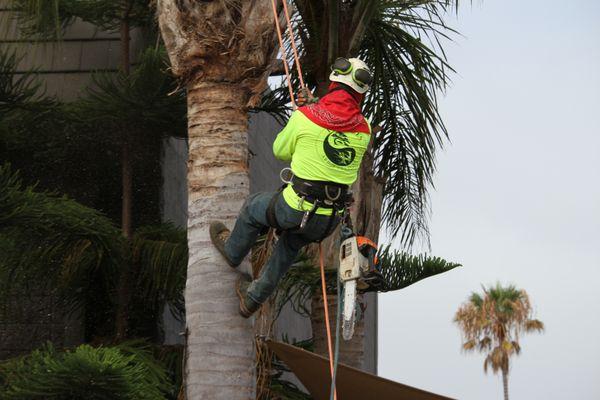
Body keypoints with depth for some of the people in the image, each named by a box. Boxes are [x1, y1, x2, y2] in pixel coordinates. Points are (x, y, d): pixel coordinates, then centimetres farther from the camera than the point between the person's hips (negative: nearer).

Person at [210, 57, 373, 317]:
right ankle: (254, 299, 47)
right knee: (290, 246, 35)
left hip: (295, 209, -4)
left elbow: (280, 151, 3)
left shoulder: (305, 117, -13)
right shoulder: (364, 129, -4)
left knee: (253, 207, 30)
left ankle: (232, 251, 56)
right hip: (329, 222, 4)